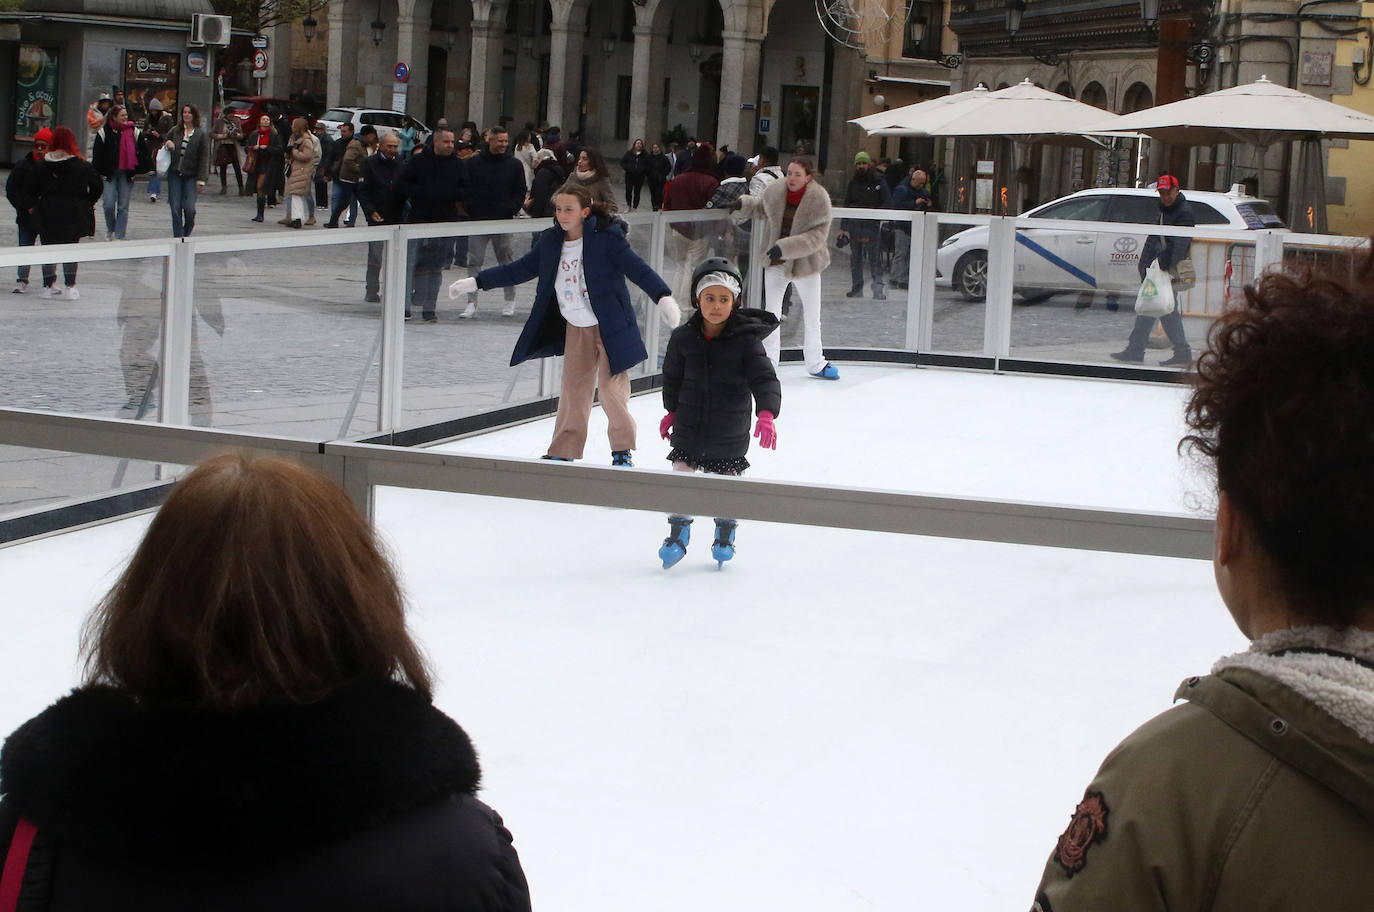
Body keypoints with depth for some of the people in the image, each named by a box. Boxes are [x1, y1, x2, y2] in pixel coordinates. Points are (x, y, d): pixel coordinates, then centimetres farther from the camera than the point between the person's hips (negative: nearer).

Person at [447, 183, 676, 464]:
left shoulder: (607, 238, -14)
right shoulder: (550, 242, 3)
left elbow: (638, 269, -19)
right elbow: (519, 269, 13)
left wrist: (663, 297, -34)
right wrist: (476, 281, 12)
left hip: (610, 328, -5)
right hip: (576, 329, 5)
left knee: (611, 390, -5)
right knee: (573, 389, 7)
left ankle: (623, 450, 13)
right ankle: (563, 451, 18)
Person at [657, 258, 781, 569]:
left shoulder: (746, 341, -16)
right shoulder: (683, 338, -7)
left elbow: (765, 379, -19)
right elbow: (672, 375, 9)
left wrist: (766, 414, -33)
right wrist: (672, 410, 16)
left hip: (730, 431, -2)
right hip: (689, 426, 2)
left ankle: (725, 533, 33)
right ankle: (678, 534, 20)